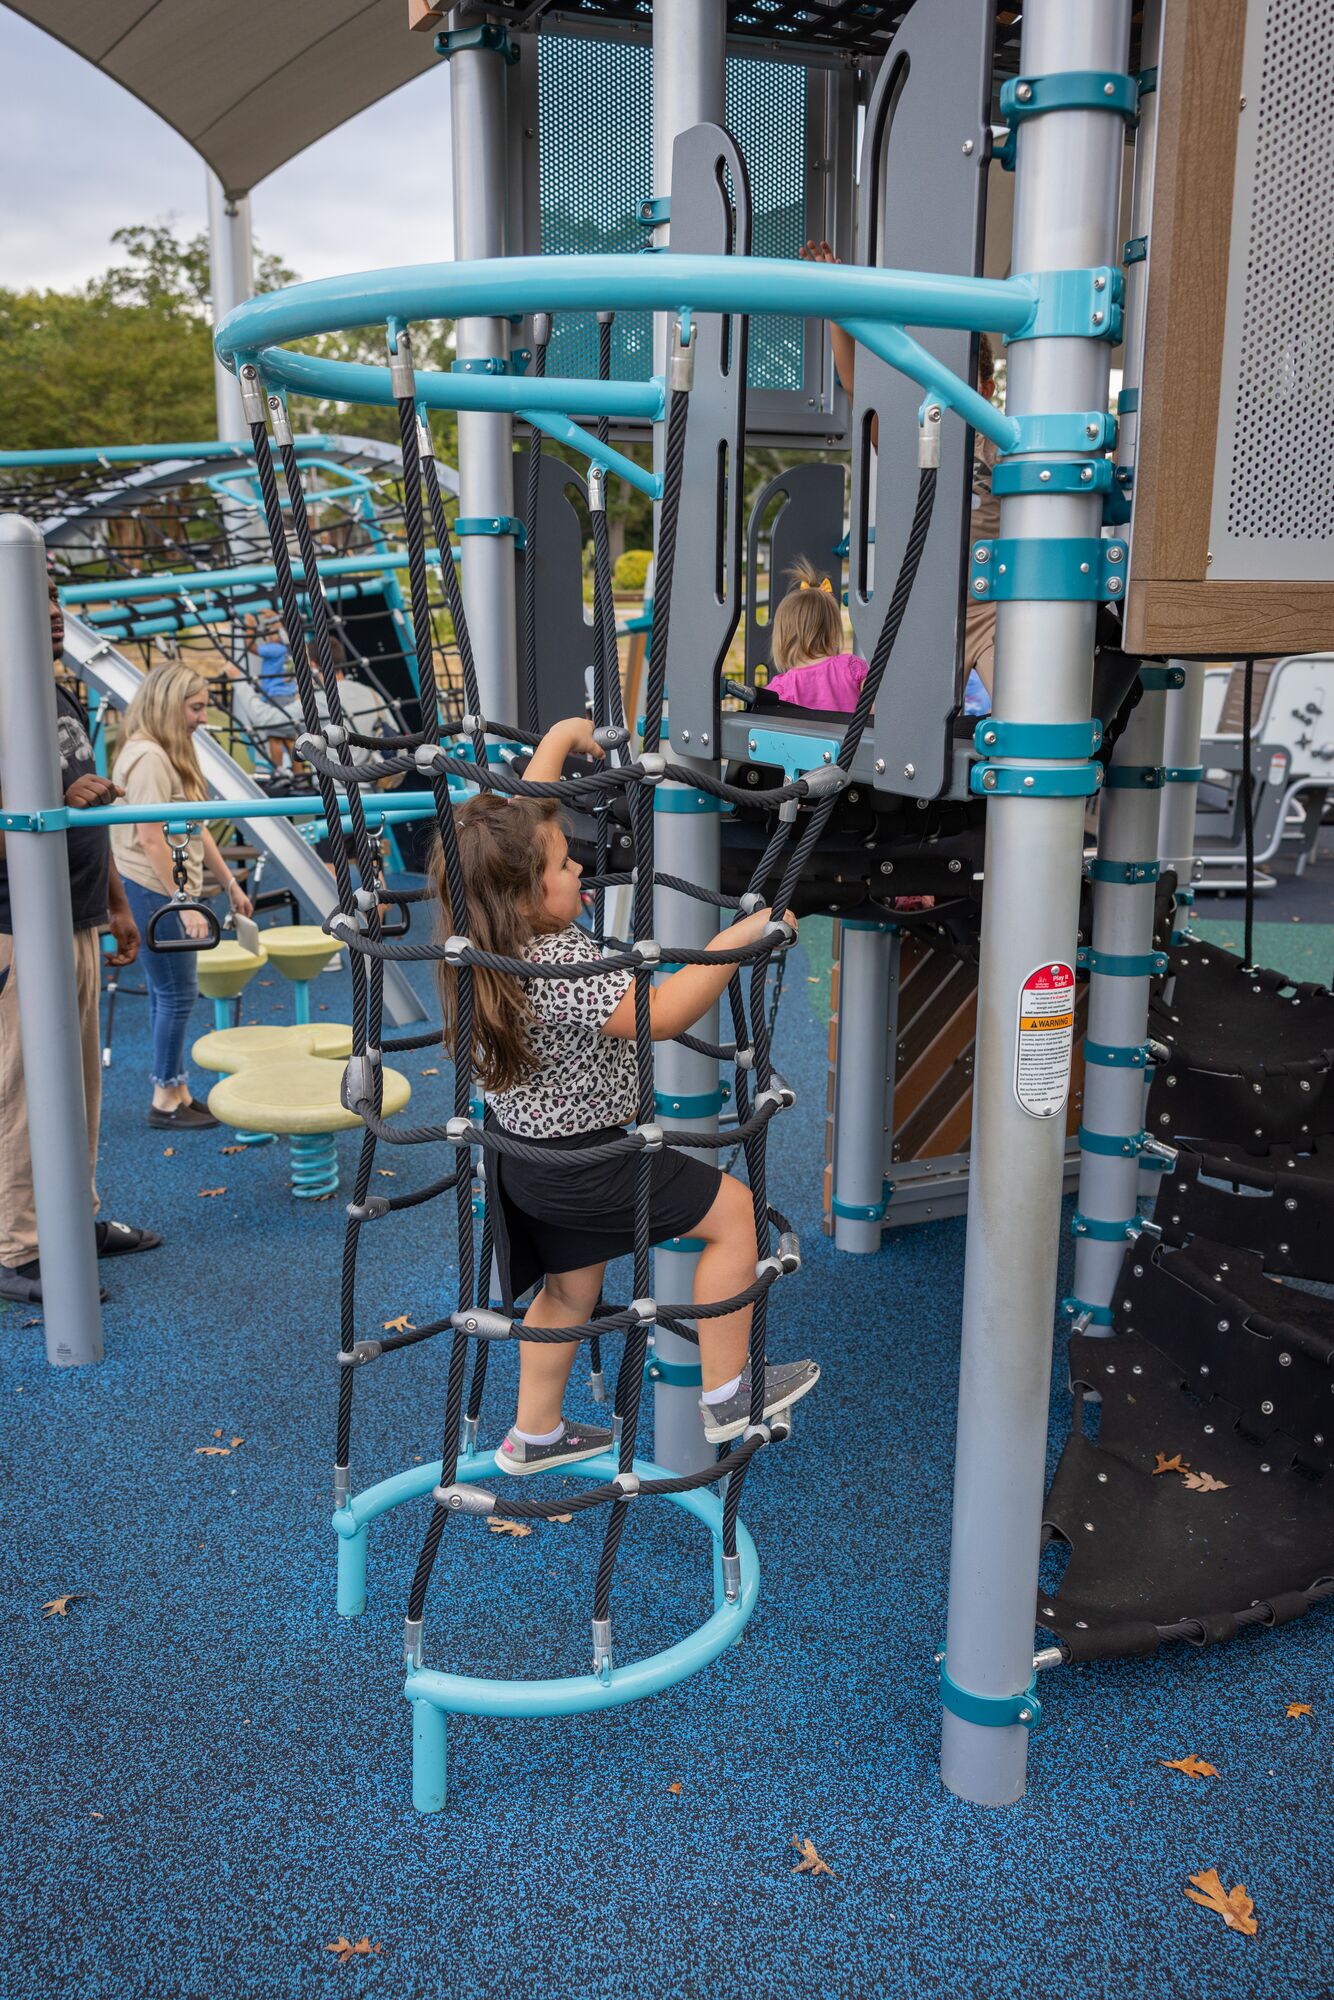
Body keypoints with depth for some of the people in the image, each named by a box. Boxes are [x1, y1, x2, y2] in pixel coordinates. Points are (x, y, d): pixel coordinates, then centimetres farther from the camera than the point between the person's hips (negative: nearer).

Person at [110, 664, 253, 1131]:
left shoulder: (172, 754, 15)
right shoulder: (146, 757, -16)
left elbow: (195, 828, 20)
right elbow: (150, 838, -21)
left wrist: (229, 881, 19)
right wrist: (185, 903, -20)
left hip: (170, 892, 10)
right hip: (153, 892, -10)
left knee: (168, 993, 14)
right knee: (176, 994, -3)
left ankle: (175, 1090, 22)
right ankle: (166, 1100, 7)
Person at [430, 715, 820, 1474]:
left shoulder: (501, 924, -5)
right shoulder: (557, 968, -32)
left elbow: (521, 820, 9)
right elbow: (660, 1014, -36)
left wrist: (562, 739, 17)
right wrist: (737, 941, -34)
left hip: (530, 1149, 10)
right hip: (578, 1164, -10)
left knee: (572, 1288, 25)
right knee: (736, 1211, 1)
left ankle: (535, 1434, 40)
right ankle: (727, 1396, 11)